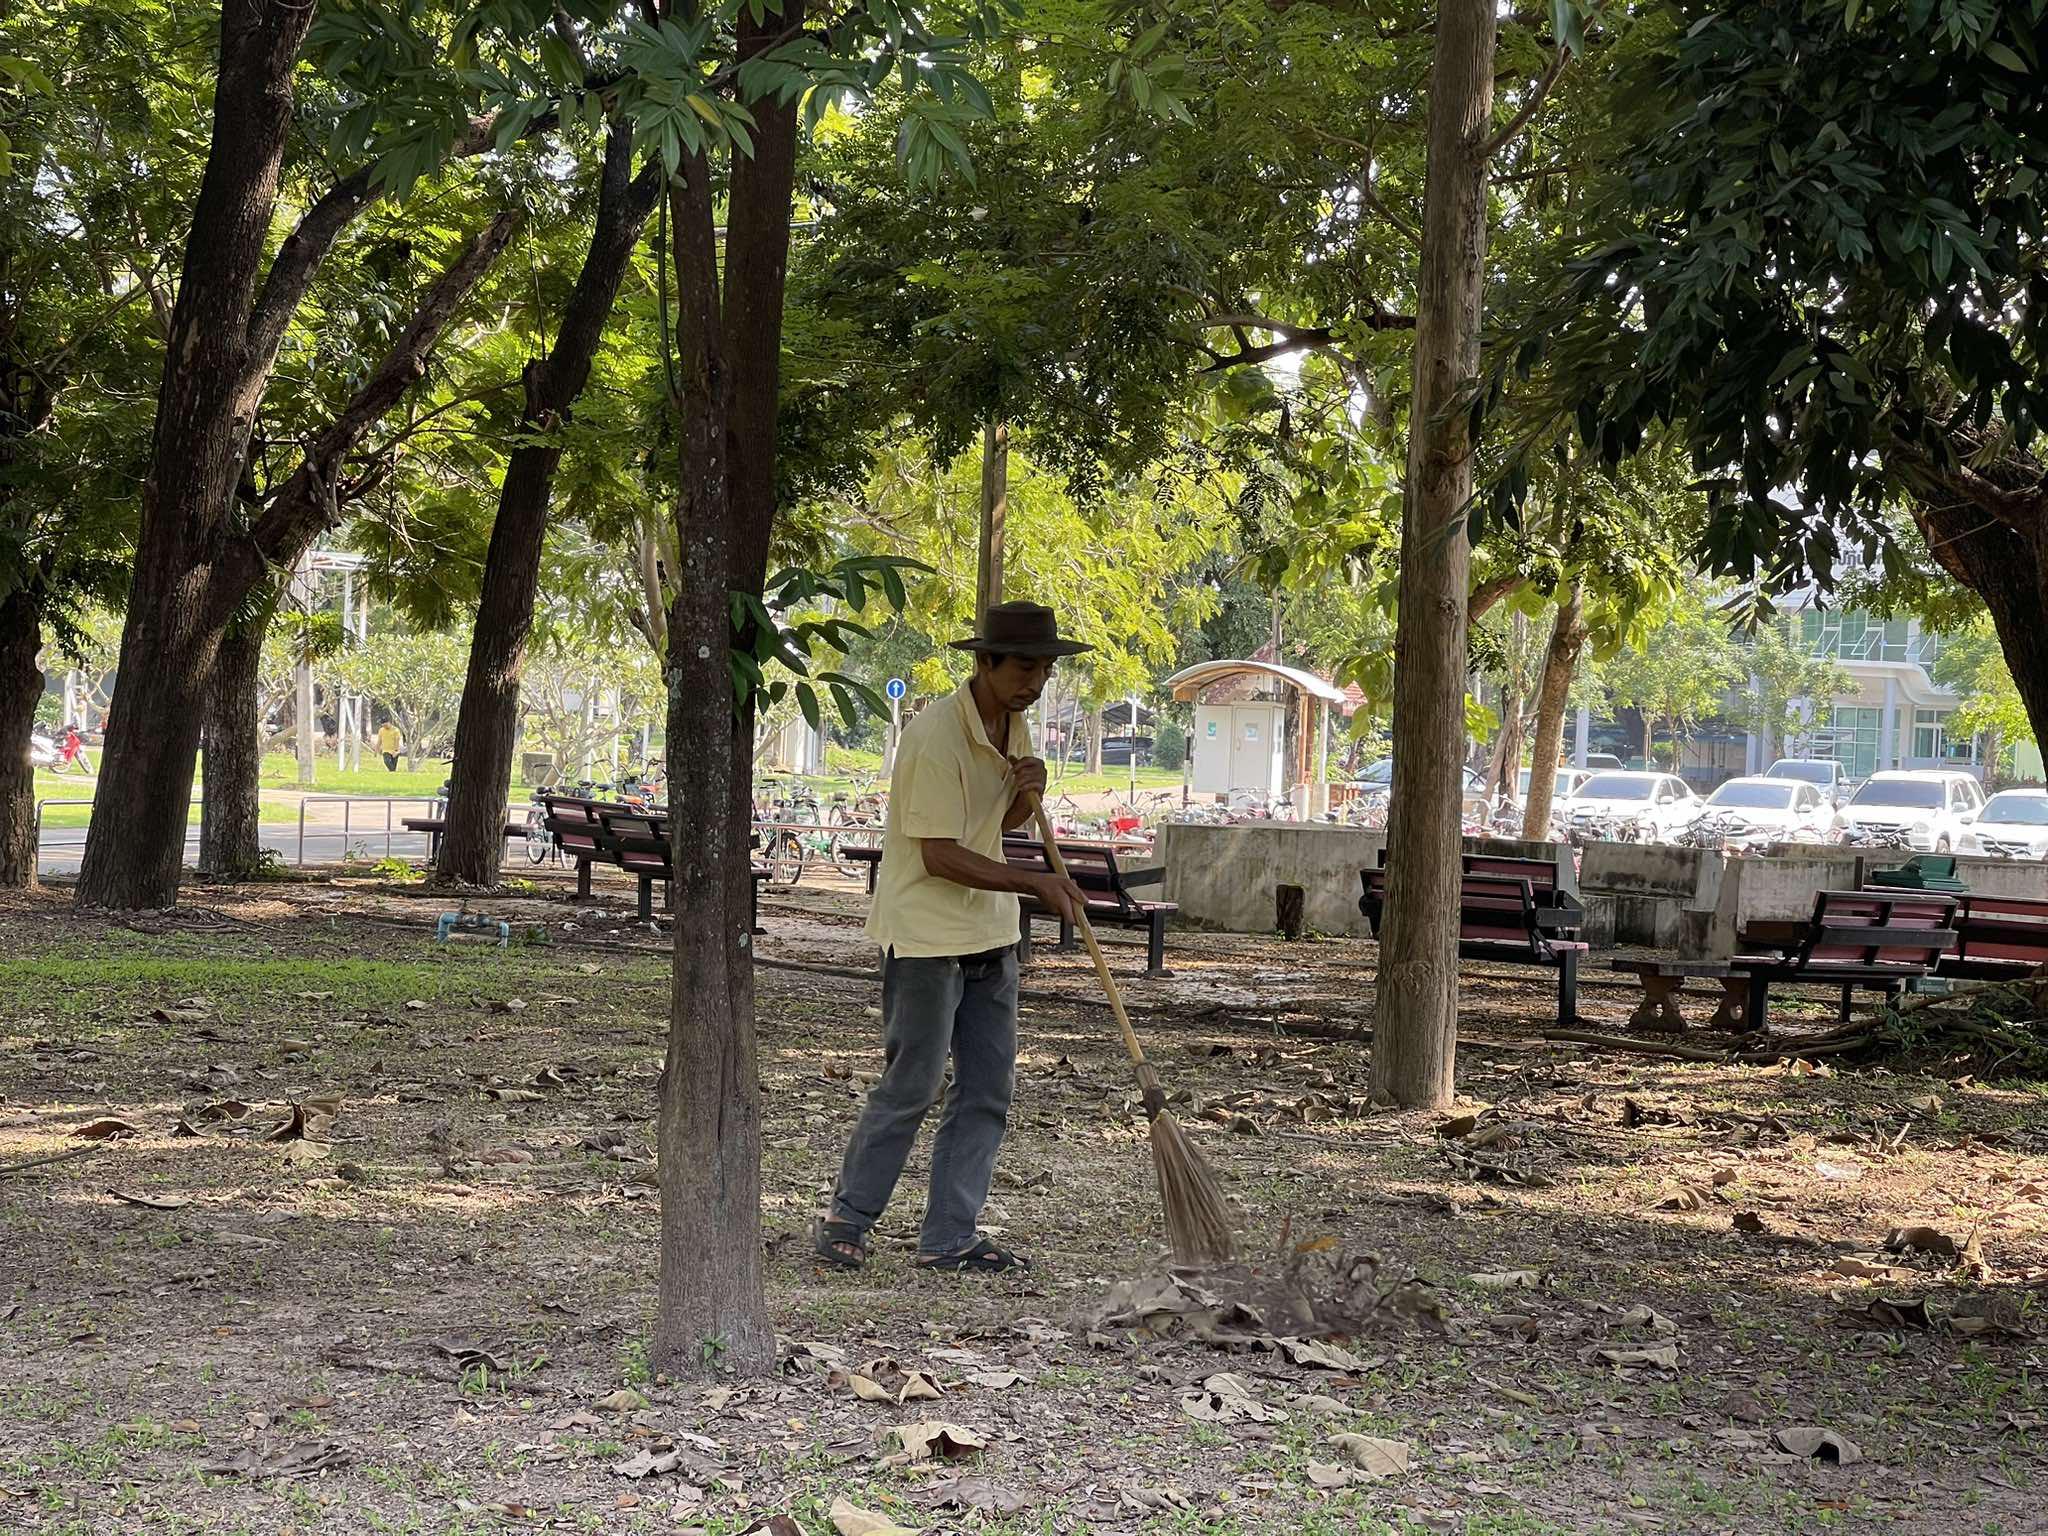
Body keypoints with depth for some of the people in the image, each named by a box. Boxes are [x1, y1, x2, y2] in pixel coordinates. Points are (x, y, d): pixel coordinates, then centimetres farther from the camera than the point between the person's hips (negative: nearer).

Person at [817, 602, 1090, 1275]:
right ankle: (846, 1222, 12)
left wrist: (1028, 793, -2)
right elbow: (940, 855, -22)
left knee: (987, 1090, 6)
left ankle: (950, 1236, 11)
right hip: (926, 933, -8)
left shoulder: (1014, 724, 7)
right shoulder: (937, 734, -20)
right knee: (910, 1086, -2)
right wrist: (1034, 884, -21)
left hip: (988, 934, 8)